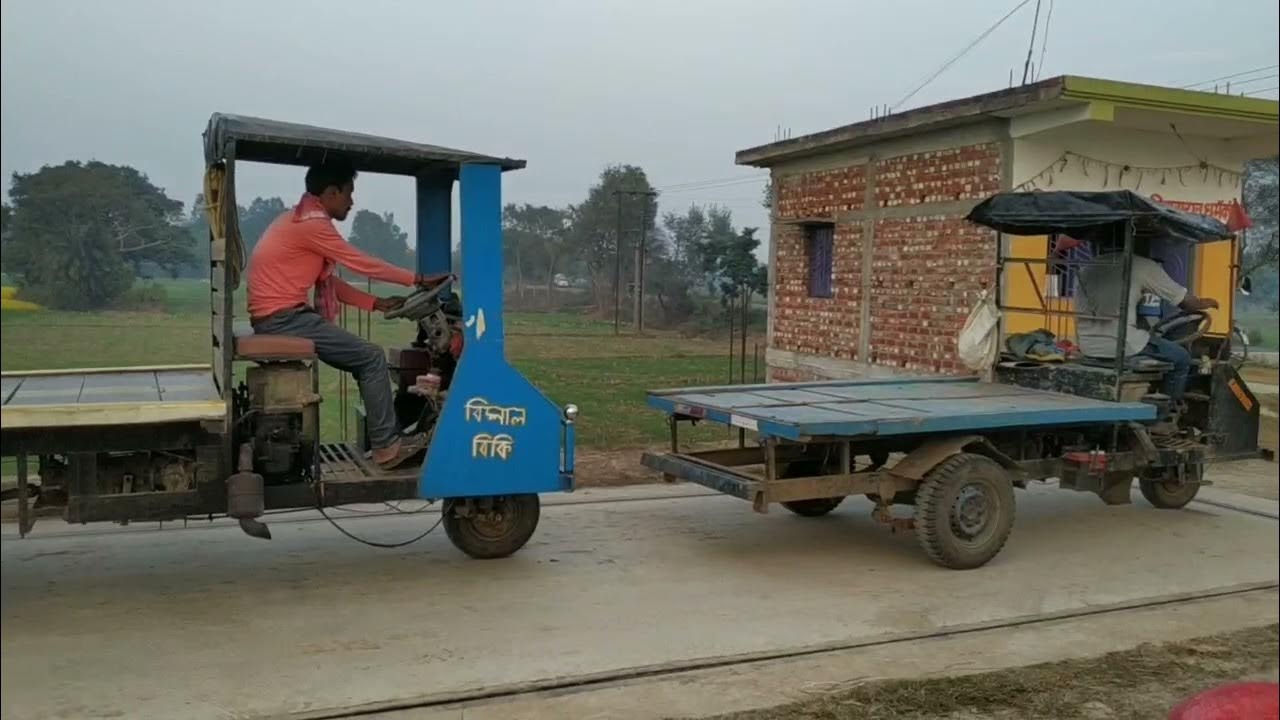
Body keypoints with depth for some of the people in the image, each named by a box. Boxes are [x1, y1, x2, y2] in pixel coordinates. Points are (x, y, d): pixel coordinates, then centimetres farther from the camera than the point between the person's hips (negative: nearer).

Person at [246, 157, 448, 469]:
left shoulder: (300, 219, 18)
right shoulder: (312, 223, -14)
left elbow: (328, 281, 18)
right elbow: (363, 264, -11)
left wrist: (375, 303, 13)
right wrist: (418, 280, -2)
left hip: (278, 318, 10)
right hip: (284, 318, -10)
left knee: (363, 359, 13)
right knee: (371, 358, -9)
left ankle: (383, 437, 15)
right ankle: (386, 445, -5)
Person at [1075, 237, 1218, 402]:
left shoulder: (1087, 268, 15)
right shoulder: (1145, 267, 1)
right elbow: (1185, 301, 9)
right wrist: (1203, 303, 31)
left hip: (1088, 347, 6)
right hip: (1122, 345, -6)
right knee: (1181, 358, 15)